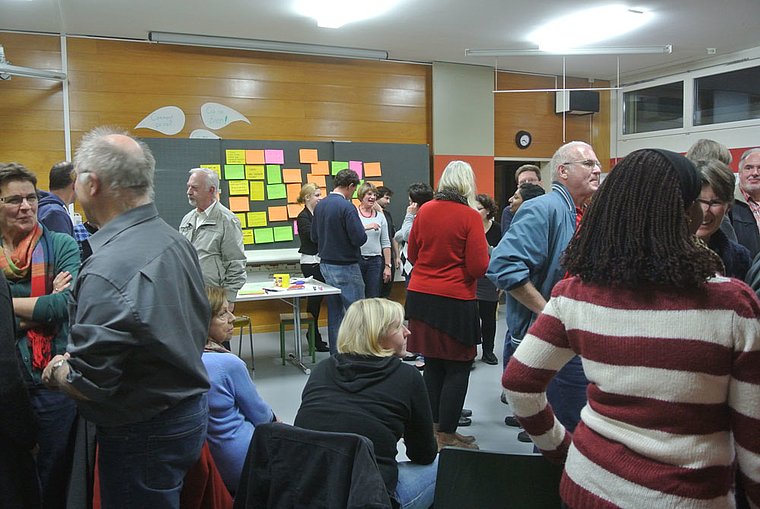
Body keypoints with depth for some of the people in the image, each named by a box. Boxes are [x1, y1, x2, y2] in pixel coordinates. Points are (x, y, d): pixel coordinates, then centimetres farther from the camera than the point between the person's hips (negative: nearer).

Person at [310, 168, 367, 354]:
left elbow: (314, 237, 15)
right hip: (345, 267, -8)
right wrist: (363, 231, 0)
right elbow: (359, 238, -20)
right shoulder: (346, 207, -17)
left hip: (326, 264, 8)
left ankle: (335, 354, 19)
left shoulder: (319, 206, 7)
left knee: (335, 312, 13)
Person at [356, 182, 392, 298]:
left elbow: (385, 243, 11)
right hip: (356, 259, -3)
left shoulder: (380, 216, 12)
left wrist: (387, 266, 7)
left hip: (375, 261, 3)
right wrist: (366, 227, -25)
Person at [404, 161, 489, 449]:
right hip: (454, 301, -5)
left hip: (420, 296, 6)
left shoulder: (424, 211, 3)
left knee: (433, 364, 16)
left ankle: (434, 427, 26)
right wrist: (476, 255, 6)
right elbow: (479, 268, -13)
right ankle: (446, 436, 10)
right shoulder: (470, 216, -11)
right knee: (458, 368, 5)